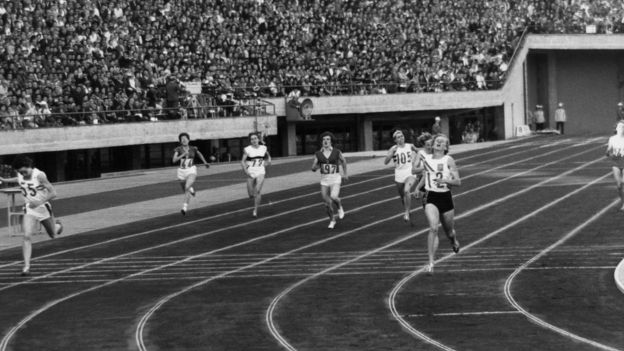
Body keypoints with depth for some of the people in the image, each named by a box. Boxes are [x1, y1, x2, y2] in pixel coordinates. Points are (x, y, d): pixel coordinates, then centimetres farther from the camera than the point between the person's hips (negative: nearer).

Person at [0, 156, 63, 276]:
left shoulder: (39, 176, -24)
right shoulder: (20, 176, -7)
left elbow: (53, 193, -24)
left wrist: (39, 202, -31)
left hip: (43, 208, -3)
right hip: (29, 210, 3)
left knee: (53, 235, 19)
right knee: (27, 236, -18)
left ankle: (57, 225, 57)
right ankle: (26, 267, -19)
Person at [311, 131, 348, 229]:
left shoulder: (337, 152, -6)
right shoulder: (318, 154, -1)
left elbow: (343, 161, 14)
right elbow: (313, 169, 0)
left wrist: (345, 173, 19)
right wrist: (315, 167, -23)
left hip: (335, 179, -3)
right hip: (324, 180, 3)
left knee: (334, 197, -25)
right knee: (327, 203, 4)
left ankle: (339, 207, 9)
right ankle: (332, 220, 28)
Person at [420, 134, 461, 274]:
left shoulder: (448, 160, -4)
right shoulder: (425, 159, 4)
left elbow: (458, 182, -7)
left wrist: (445, 180, -22)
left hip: (445, 197, 0)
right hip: (430, 199, 0)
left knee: (449, 232, 15)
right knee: (433, 228, -21)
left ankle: (454, 241, 54)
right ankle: (431, 263, -21)